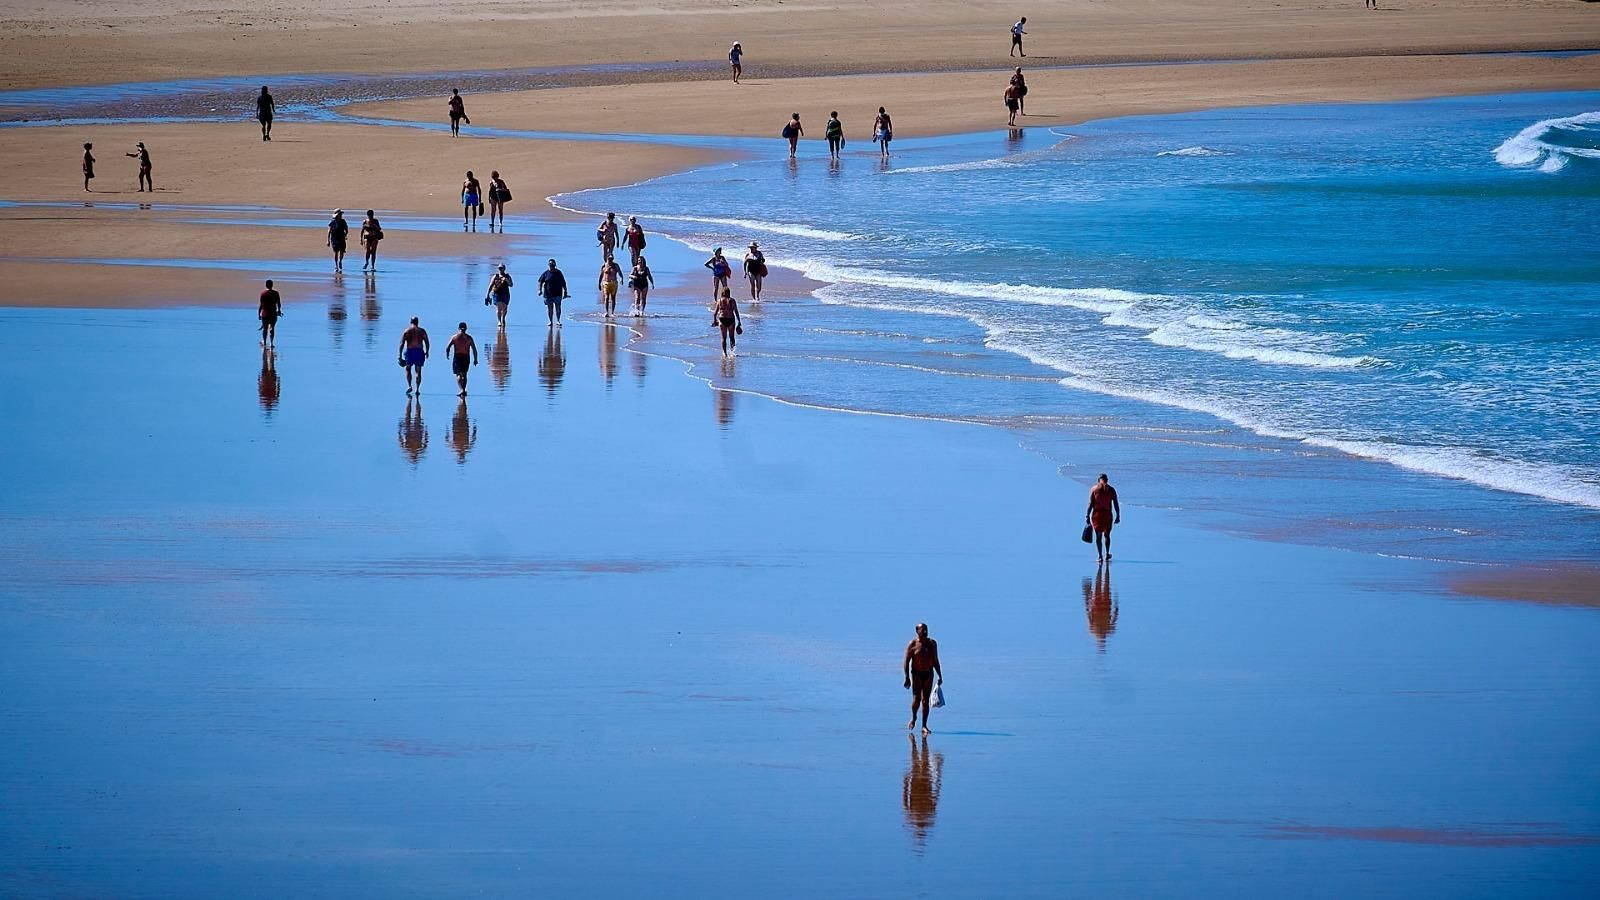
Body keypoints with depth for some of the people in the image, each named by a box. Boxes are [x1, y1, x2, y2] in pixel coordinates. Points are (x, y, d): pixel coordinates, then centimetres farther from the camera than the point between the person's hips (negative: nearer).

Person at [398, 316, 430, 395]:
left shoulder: (407, 331, 0)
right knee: (418, 371, 11)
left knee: (408, 369, 19)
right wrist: (427, 352, 17)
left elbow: (401, 344, -6)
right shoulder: (422, 331, 3)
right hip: (419, 352, 1)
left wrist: (400, 355, -4)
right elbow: (427, 343, 2)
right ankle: (417, 389, 6)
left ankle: (409, 386, 3)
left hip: (409, 352, -1)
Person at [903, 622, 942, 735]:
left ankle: (924, 726, 4)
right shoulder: (913, 644, -4)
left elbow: (935, 661, 17)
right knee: (916, 699, -11)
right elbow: (906, 661, -5)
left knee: (926, 700, 1)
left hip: (928, 674, 3)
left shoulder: (932, 644, 10)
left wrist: (940, 676, 14)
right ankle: (913, 718, 17)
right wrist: (907, 678, -12)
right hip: (916, 674, -3)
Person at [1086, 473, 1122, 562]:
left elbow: (1091, 504, -4)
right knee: (1107, 535, 15)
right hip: (1108, 514, 1)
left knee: (1098, 536, 4)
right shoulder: (1111, 489, 2)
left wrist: (1087, 516, -1)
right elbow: (1116, 504, 1)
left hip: (1097, 514, -1)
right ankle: (1107, 554, 15)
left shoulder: (1094, 489, 0)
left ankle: (1100, 556, -2)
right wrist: (1118, 516, 6)